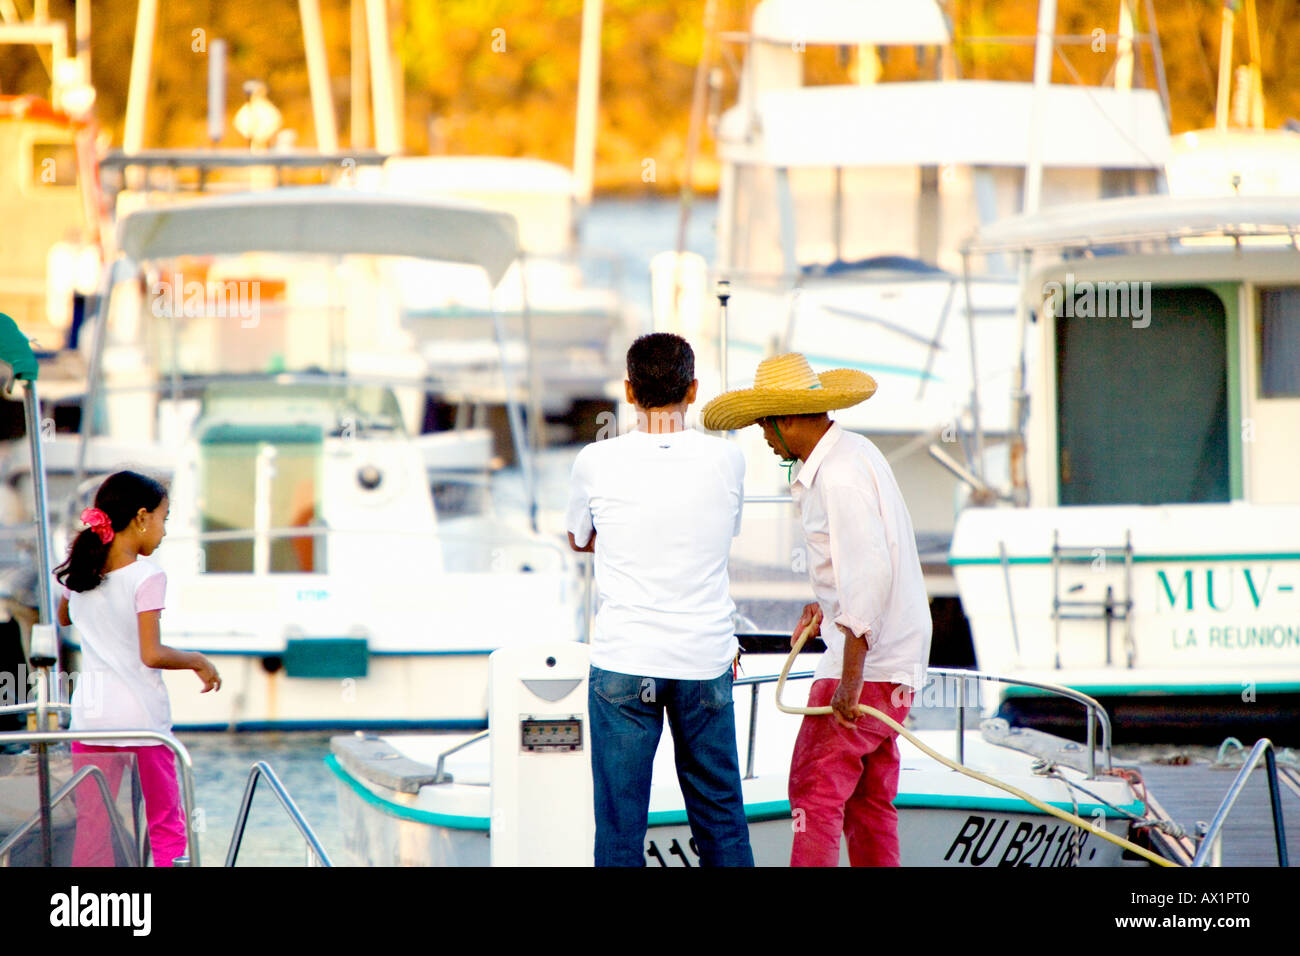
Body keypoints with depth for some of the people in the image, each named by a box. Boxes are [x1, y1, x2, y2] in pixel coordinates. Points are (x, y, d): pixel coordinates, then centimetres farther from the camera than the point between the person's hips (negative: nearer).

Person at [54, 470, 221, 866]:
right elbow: (152, 655, -18)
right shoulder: (147, 578, -14)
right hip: (142, 715, -4)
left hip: (90, 713, 4)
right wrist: (199, 662, -3)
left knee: (91, 828, 7)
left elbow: (63, 617, 25)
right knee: (165, 822, 9)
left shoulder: (78, 573, 4)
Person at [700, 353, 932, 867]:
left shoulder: (839, 476, -18)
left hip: (868, 662, -10)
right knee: (867, 800, 12)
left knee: (815, 791, -11)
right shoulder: (855, 451, 14)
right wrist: (828, 604, 24)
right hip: (895, 658, 10)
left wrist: (851, 675, -25)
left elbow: (870, 570, -25)